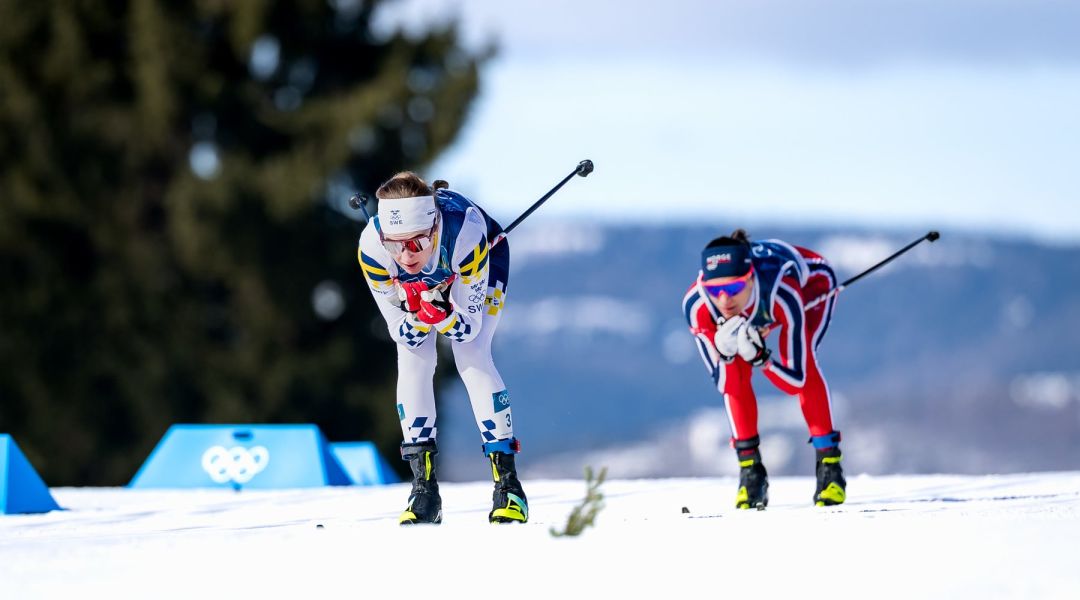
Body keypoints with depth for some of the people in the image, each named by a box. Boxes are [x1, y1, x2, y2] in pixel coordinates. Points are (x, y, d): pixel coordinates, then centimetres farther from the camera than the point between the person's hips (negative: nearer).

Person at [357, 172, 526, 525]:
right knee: (412, 361, -14)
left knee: (472, 357, -18)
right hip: (417, 283, 2)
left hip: (479, 266, -2)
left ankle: (508, 484, -12)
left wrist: (441, 316, -50)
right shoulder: (371, 247, -38)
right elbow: (403, 333, -26)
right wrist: (417, 314, -44)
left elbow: (469, 327, -33)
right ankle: (424, 488, -5)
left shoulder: (466, 232, -44)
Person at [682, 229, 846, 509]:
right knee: (734, 371, -18)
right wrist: (723, 349, -48)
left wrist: (757, 356, -53)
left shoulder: (784, 296, -46)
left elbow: (797, 380, -37)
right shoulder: (695, 304, -38)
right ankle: (750, 470, -2)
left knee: (802, 359, -27)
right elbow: (723, 383, -28)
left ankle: (829, 464, -15)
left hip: (810, 281, -3)